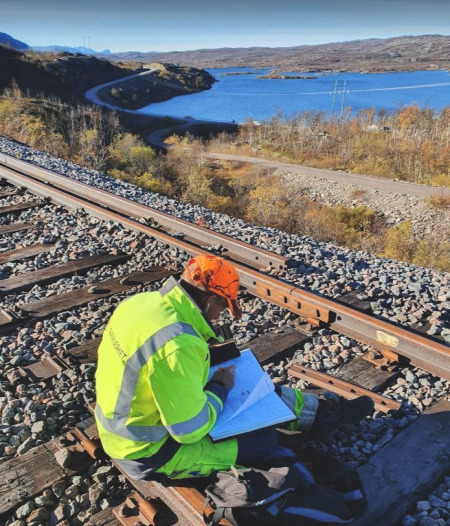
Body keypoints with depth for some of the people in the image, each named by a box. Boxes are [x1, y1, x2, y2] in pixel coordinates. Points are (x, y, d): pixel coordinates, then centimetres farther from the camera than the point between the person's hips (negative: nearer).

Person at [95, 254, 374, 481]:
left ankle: (323, 410, 28)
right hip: (150, 452, -8)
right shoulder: (177, 344, -36)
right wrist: (220, 388, -11)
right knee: (262, 441, 1)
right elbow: (191, 430, -28)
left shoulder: (145, 301, -9)